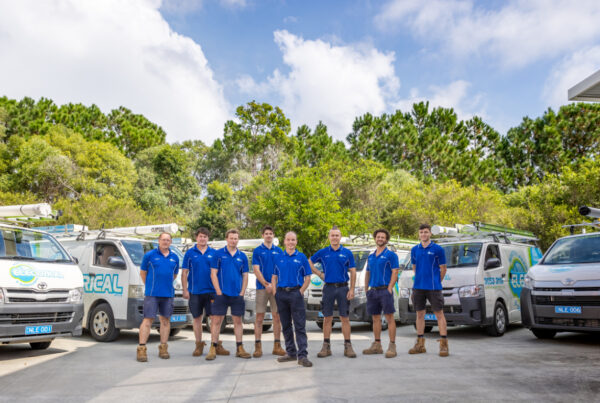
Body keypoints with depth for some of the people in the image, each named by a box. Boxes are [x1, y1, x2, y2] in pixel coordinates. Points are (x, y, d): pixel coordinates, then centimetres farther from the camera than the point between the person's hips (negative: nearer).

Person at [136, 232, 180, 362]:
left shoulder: (174, 258, 9)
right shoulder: (150, 255, -1)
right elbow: (142, 272, 7)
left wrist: (167, 284, 13)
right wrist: (149, 286, 9)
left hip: (168, 294, 4)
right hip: (152, 294, -4)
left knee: (166, 320, 8)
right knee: (148, 320, -7)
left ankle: (163, 348, 17)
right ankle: (141, 349, -3)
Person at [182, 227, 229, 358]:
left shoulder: (214, 253, 6)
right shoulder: (190, 253, 4)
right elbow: (184, 273, 4)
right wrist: (185, 290, -3)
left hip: (211, 291, 0)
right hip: (195, 292, 0)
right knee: (197, 318, 8)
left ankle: (217, 345, 6)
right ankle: (199, 345, 17)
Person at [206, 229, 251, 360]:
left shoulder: (242, 256, 8)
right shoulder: (218, 254, 0)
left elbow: (245, 276, 9)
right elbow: (213, 274, -3)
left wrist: (242, 292, -1)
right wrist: (219, 292, -10)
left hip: (237, 295, 3)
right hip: (221, 294, -3)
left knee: (238, 321, 8)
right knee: (216, 321, -1)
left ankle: (239, 349, 15)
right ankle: (213, 349, 6)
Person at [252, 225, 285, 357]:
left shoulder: (279, 251, 10)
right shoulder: (257, 251, 3)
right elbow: (256, 270, -3)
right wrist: (266, 284, -13)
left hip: (276, 288, 2)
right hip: (262, 288, -2)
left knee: (277, 317, 4)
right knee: (259, 317, -1)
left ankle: (277, 346, 11)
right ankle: (257, 346, 3)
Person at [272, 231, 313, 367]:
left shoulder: (301, 257, 4)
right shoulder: (279, 258, 11)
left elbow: (307, 278, 4)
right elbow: (274, 276, 13)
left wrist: (301, 291, -7)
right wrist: (275, 291, 1)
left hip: (296, 293, -3)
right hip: (281, 293, 3)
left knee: (300, 325, -7)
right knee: (286, 325, 10)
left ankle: (302, 356, -9)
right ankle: (291, 353, 20)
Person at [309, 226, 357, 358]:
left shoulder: (347, 253, 3)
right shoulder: (322, 253, 5)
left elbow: (353, 272, 3)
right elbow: (309, 262, 16)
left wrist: (351, 290, -6)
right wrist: (320, 274, 4)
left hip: (343, 287, -1)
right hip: (328, 287, 1)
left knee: (345, 318, 2)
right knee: (327, 318, 5)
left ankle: (348, 346, 8)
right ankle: (326, 347, 12)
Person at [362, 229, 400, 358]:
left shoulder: (390, 255, -2)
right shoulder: (371, 256, 16)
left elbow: (395, 272, -9)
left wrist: (389, 288, -16)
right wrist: (366, 289, 12)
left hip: (385, 290, -6)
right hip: (373, 291, 6)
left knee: (389, 318, -7)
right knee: (375, 318, 11)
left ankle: (392, 346, -5)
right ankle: (377, 345, 19)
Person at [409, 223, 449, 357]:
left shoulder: (438, 249, -4)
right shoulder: (414, 250, 9)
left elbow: (443, 269, 0)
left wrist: (435, 281, 5)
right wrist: (420, 280, 13)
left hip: (434, 287, -5)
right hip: (418, 287, 5)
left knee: (439, 314, -2)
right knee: (420, 314, 10)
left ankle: (444, 344, 1)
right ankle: (420, 344, 19)